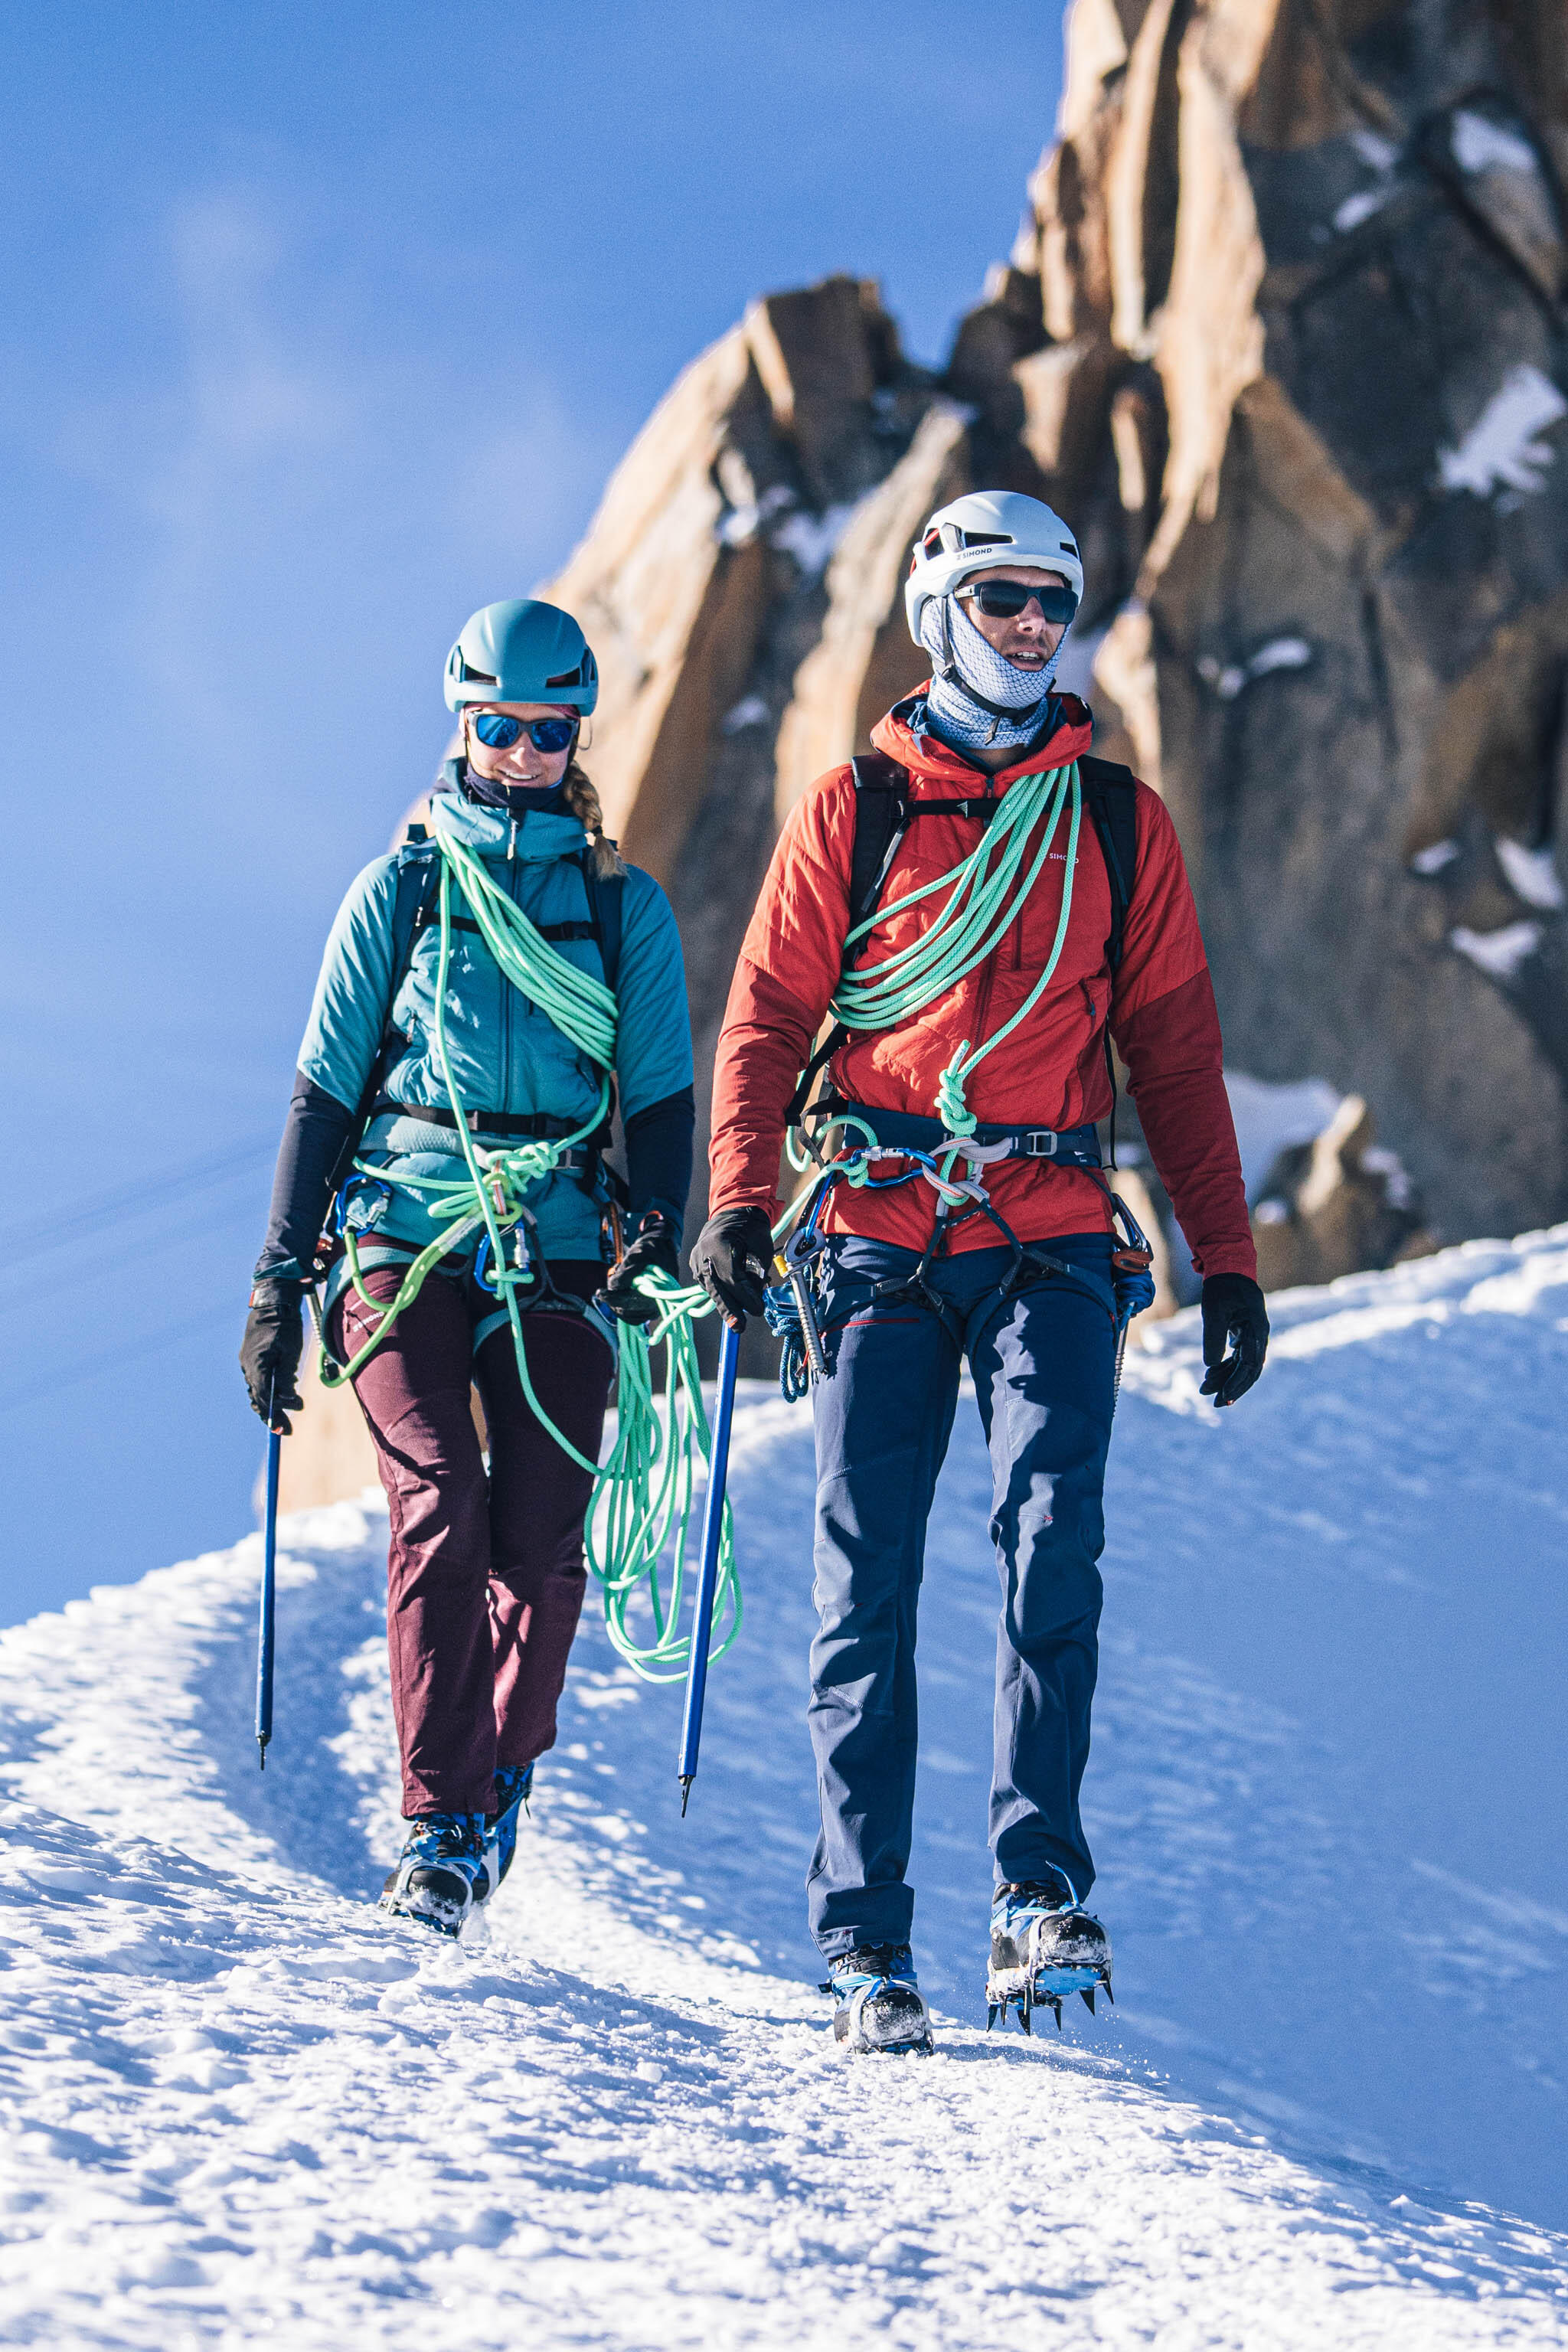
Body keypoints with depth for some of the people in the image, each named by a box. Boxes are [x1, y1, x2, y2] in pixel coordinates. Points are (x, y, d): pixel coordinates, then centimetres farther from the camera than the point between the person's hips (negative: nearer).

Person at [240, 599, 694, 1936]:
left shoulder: (625, 909, 13)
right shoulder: (402, 890, 10)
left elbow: (662, 1098, 11)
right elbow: (326, 1088, 10)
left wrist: (658, 1240, -6)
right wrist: (281, 1278, 5)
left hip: (561, 1251, 1)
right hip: (408, 1240, -1)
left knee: (540, 1546, -7)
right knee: (439, 1505, -18)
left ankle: (504, 1779, 17)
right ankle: (439, 1828, -17)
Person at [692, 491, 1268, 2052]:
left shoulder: (1118, 822, 12)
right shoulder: (851, 812, 8)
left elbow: (1175, 1048, 13)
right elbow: (768, 1016, 6)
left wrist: (1224, 1258, 7)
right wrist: (739, 1201, -9)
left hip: (1050, 1240, 0)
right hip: (882, 1240, 0)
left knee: (1049, 1548, -19)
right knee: (866, 1588, -1)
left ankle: (1039, 1893, -16)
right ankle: (864, 1943, 4)